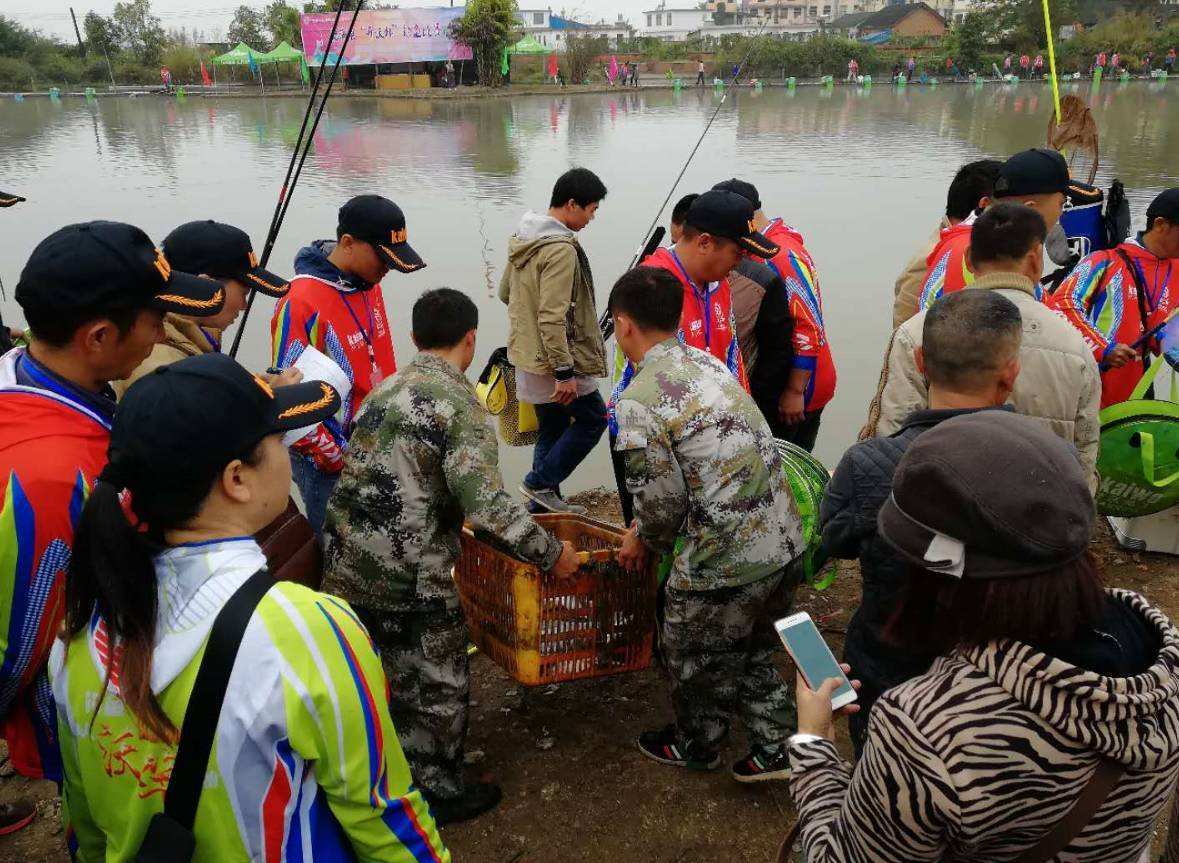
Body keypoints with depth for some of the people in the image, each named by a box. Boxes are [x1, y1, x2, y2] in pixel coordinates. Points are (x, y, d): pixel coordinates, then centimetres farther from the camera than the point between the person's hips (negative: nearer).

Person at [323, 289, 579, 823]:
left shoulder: (385, 389, 10)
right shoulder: (460, 405, -13)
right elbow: (487, 507, -24)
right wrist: (552, 554, -12)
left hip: (345, 564, 8)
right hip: (407, 575, -7)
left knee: (395, 678, 25)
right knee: (440, 687, 14)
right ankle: (437, 794, 30)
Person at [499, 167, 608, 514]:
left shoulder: (522, 237, 7)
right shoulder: (561, 249, -22)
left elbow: (505, 292, 18)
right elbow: (553, 319, -26)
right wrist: (565, 372, -22)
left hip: (525, 355, 9)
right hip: (552, 359, -9)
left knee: (552, 426, 19)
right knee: (593, 418, 8)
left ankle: (543, 503, 27)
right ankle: (540, 482, 9)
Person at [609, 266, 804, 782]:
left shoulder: (637, 402, -19)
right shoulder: (708, 362, 7)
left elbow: (663, 501, -14)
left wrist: (645, 543, 9)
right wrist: (647, 530, 21)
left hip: (724, 561, -7)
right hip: (784, 540, 7)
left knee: (697, 660, 22)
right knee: (752, 650, 29)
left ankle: (696, 746, 45)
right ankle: (776, 746, 38)